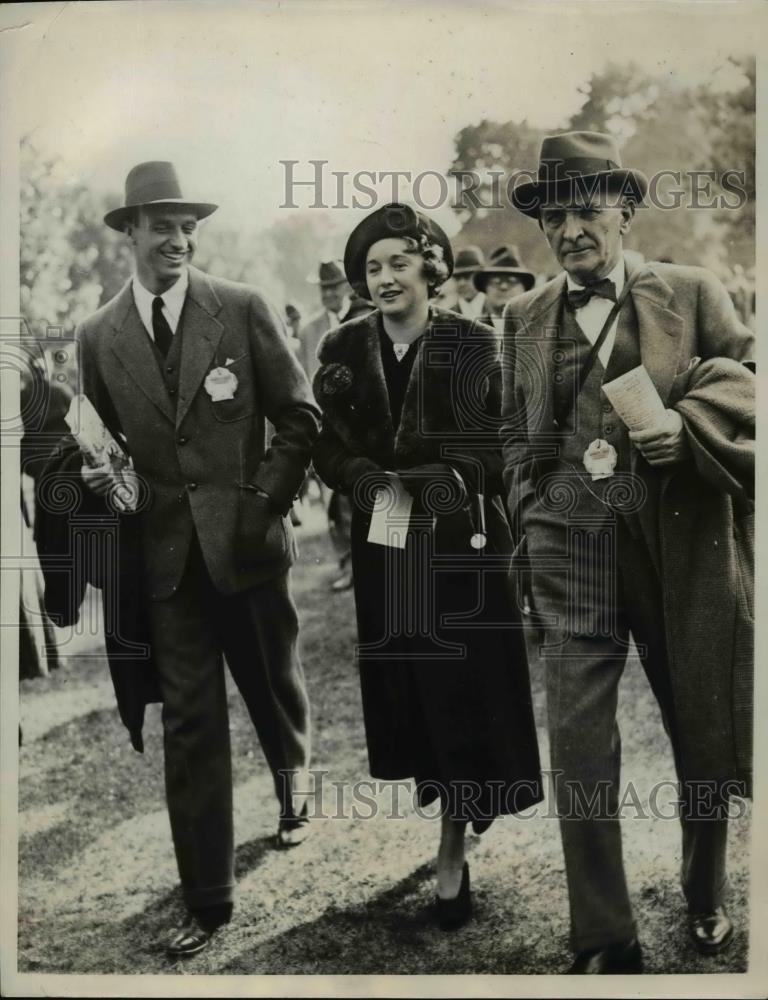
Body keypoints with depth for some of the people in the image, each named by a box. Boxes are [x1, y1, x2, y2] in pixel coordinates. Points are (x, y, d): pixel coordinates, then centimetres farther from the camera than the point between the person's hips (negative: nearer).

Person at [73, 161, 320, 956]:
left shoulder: (243, 310, -4)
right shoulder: (98, 336, 3)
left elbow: (298, 417, -2)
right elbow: (101, 440, 14)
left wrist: (263, 501, -9)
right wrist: (102, 478, -5)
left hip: (247, 541, -1)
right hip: (166, 554, 1)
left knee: (275, 689, 18)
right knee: (189, 724, 3)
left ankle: (292, 794, 50)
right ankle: (207, 899, 13)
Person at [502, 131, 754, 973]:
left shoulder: (691, 293, 7)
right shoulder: (525, 316, 14)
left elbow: (746, 378, 0)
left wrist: (687, 421, -18)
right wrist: (532, 518, 8)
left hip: (684, 533, -1)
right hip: (571, 537, 1)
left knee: (702, 728, 12)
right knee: (577, 738, -5)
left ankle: (706, 898, 37)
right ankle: (603, 940, 10)